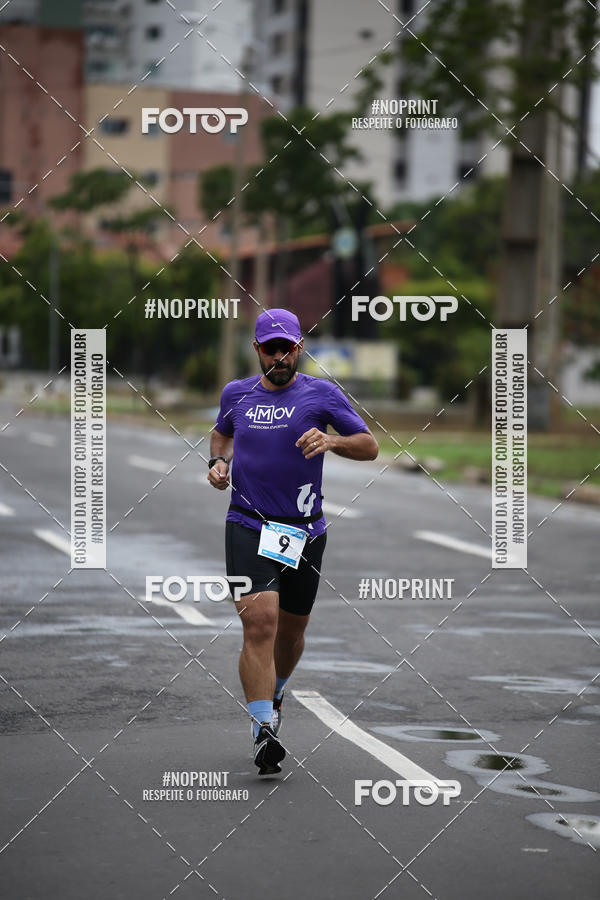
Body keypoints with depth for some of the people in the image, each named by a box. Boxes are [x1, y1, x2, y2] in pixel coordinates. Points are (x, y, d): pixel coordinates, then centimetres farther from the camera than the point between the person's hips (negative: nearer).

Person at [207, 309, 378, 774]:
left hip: (304, 531, 1)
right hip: (248, 527, 0)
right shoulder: (236, 393, 8)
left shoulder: (322, 394, 0)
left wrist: (330, 441, -18)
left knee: (290, 629, 14)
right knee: (259, 621, -19)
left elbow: (370, 446, 1)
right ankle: (264, 729, -22)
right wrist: (218, 460, 8)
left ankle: (274, 694, 45)